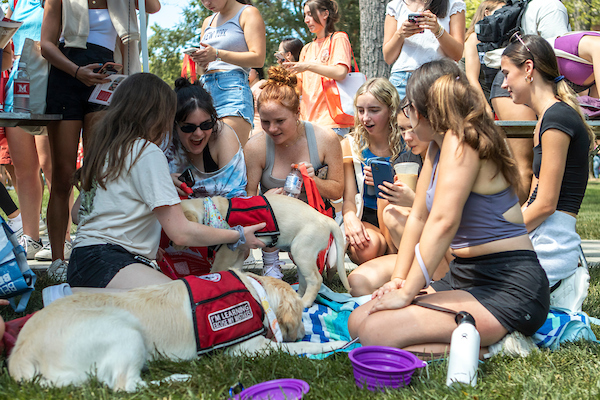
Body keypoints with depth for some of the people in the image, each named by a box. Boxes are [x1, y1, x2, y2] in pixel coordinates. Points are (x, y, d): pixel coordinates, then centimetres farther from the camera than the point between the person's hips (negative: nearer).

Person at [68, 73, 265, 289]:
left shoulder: (104, 148, 19)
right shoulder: (147, 152, -8)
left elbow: (78, 212, 28)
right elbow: (181, 233, -10)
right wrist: (239, 236, 5)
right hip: (105, 262, -10)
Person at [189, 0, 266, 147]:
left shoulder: (248, 13, 6)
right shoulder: (208, 21, 25)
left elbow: (258, 59, -6)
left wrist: (217, 54, -14)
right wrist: (201, 62, 4)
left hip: (233, 87, -6)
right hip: (205, 88, 6)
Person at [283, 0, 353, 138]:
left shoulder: (338, 39, 3)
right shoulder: (307, 49, 21)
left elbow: (340, 72, -14)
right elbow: (300, 88, 17)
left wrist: (308, 66, -13)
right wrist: (289, 70, -1)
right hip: (309, 119, 6)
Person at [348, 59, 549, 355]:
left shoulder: (461, 141, -16)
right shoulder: (438, 146, 15)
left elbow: (444, 221, -25)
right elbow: (419, 216, 14)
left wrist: (408, 292, -22)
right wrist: (399, 279, 6)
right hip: (465, 277, 10)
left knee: (375, 331, -23)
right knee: (358, 320, 1)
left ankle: (495, 346, -11)